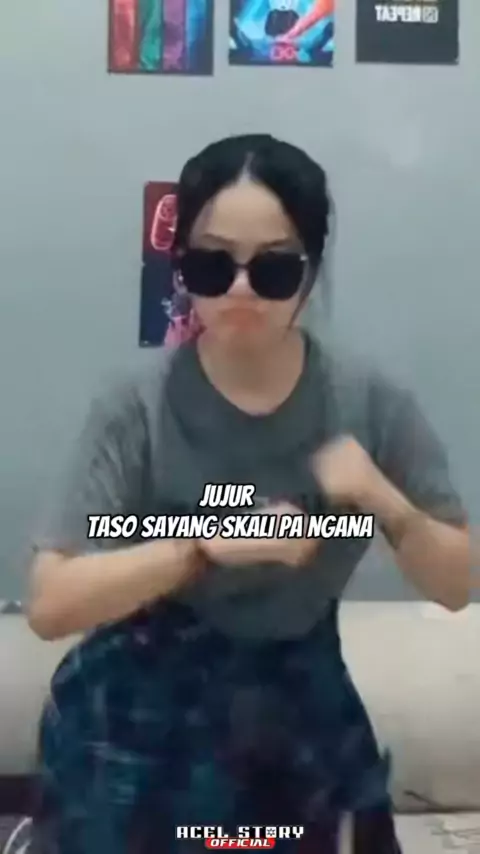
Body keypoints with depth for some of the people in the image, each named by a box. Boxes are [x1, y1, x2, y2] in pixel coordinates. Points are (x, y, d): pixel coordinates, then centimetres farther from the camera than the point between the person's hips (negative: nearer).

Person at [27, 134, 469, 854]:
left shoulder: (370, 403, -12)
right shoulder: (139, 409, -17)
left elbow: (456, 585, -6)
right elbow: (51, 604, -20)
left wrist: (383, 500, -24)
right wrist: (205, 544, -31)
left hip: (295, 716, 2)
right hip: (141, 725, -2)